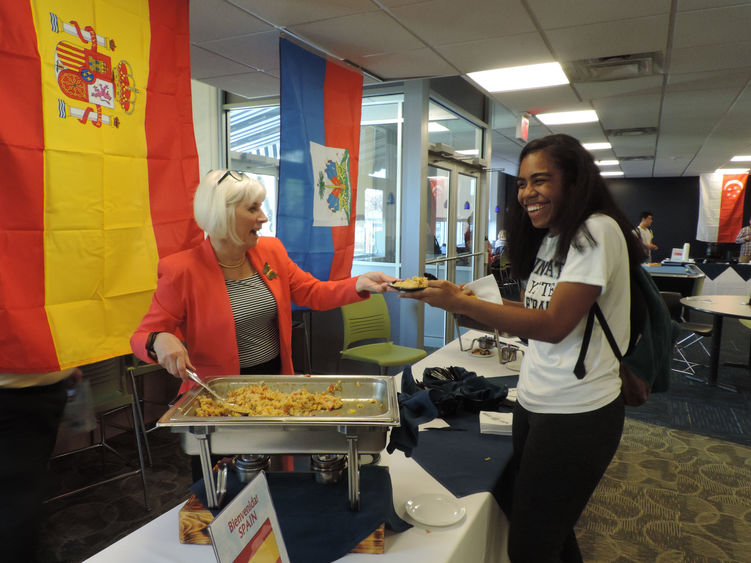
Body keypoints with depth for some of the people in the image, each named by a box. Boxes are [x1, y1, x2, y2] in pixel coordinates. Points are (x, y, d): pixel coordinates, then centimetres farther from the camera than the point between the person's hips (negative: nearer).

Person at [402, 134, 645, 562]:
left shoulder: (597, 231, -16)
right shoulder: (550, 236, 11)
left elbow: (554, 324, -23)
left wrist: (460, 303, -23)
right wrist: (476, 302, 1)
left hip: (578, 414, -8)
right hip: (534, 404, 8)